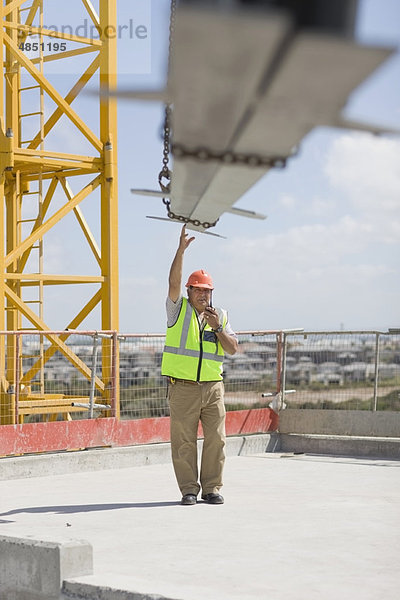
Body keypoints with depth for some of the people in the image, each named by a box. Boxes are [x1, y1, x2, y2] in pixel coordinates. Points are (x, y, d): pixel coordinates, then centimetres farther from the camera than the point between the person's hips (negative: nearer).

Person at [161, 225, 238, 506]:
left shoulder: (221, 315, 13)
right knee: (184, 441, -2)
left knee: (216, 439, 1)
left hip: (213, 386, 3)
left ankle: (212, 488, 10)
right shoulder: (179, 309, 5)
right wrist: (181, 249, -22)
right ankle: (189, 489, 6)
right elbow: (174, 282, -13)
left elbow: (233, 348, 7)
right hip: (183, 387, -3)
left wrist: (217, 327, -8)